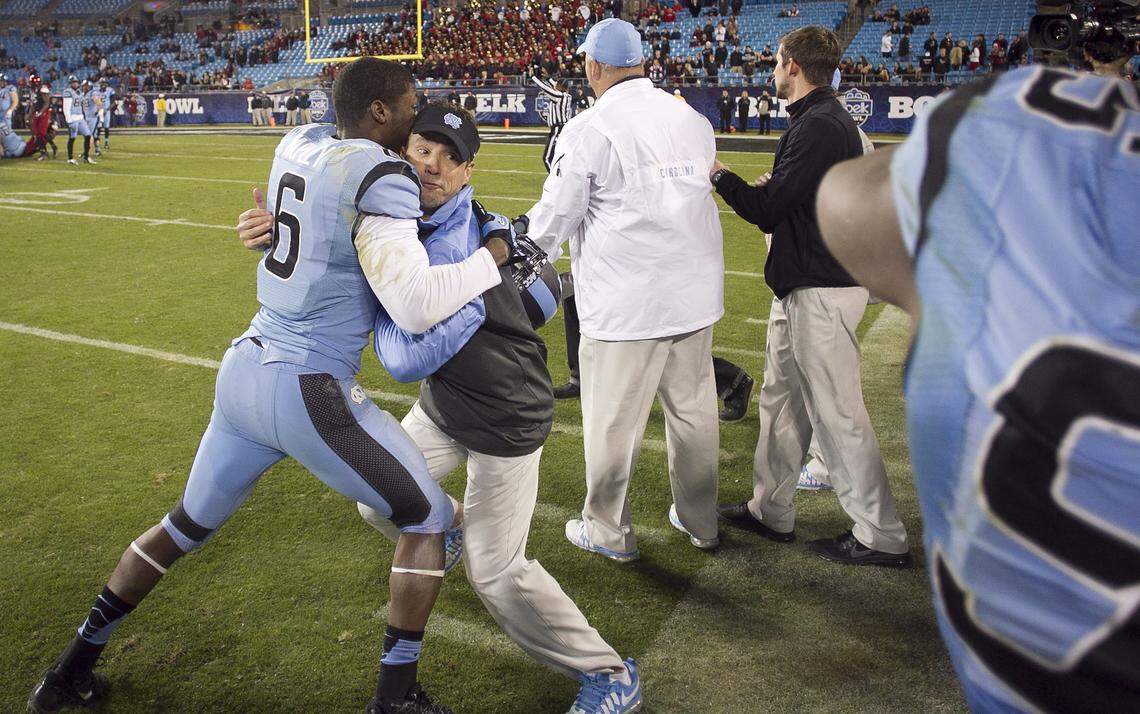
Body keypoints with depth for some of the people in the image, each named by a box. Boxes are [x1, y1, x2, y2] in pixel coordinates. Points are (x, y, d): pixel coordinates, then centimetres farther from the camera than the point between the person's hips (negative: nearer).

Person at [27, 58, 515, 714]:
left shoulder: (297, 146, 7)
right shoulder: (382, 180, -16)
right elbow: (415, 305, -23)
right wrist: (489, 260, -10)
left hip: (244, 371, 8)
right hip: (310, 392, -8)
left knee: (189, 523, 28)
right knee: (430, 519, 10)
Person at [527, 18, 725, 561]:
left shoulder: (589, 129, -10)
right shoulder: (693, 120, 8)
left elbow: (555, 217, -5)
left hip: (626, 302, -6)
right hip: (696, 293, 6)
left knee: (612, 421, 7)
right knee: (693, 410, 17)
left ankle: (609, 532, 22)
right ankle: (700, 522, 32)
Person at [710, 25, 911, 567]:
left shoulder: (818, 126, -18)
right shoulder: (829, 119, 16)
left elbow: (766, 209, -20)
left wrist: (720, 176, -6)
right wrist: (772, 189, 5)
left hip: (820, 293, -11)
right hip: (802, 288, 11)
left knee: (838, 415, -3)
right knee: (782, 401, 17)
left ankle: (881, 537, 9)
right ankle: (771, 512, 30)